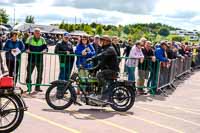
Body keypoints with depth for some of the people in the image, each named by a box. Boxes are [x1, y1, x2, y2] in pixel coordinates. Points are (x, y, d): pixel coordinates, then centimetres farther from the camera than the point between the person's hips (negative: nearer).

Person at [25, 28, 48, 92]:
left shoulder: (42, 39, 8)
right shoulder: (30, 39, 3)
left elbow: (45, 47, 4)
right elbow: (26, 47, 2)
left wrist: (44, 50, -18)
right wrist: (27, 50, -19)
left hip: (40, 59, 2)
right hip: (31, 59, -2)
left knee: (40, 73, 6)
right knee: (29, 73, -1)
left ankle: (37, 87, 17)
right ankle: (29, 86, 10)